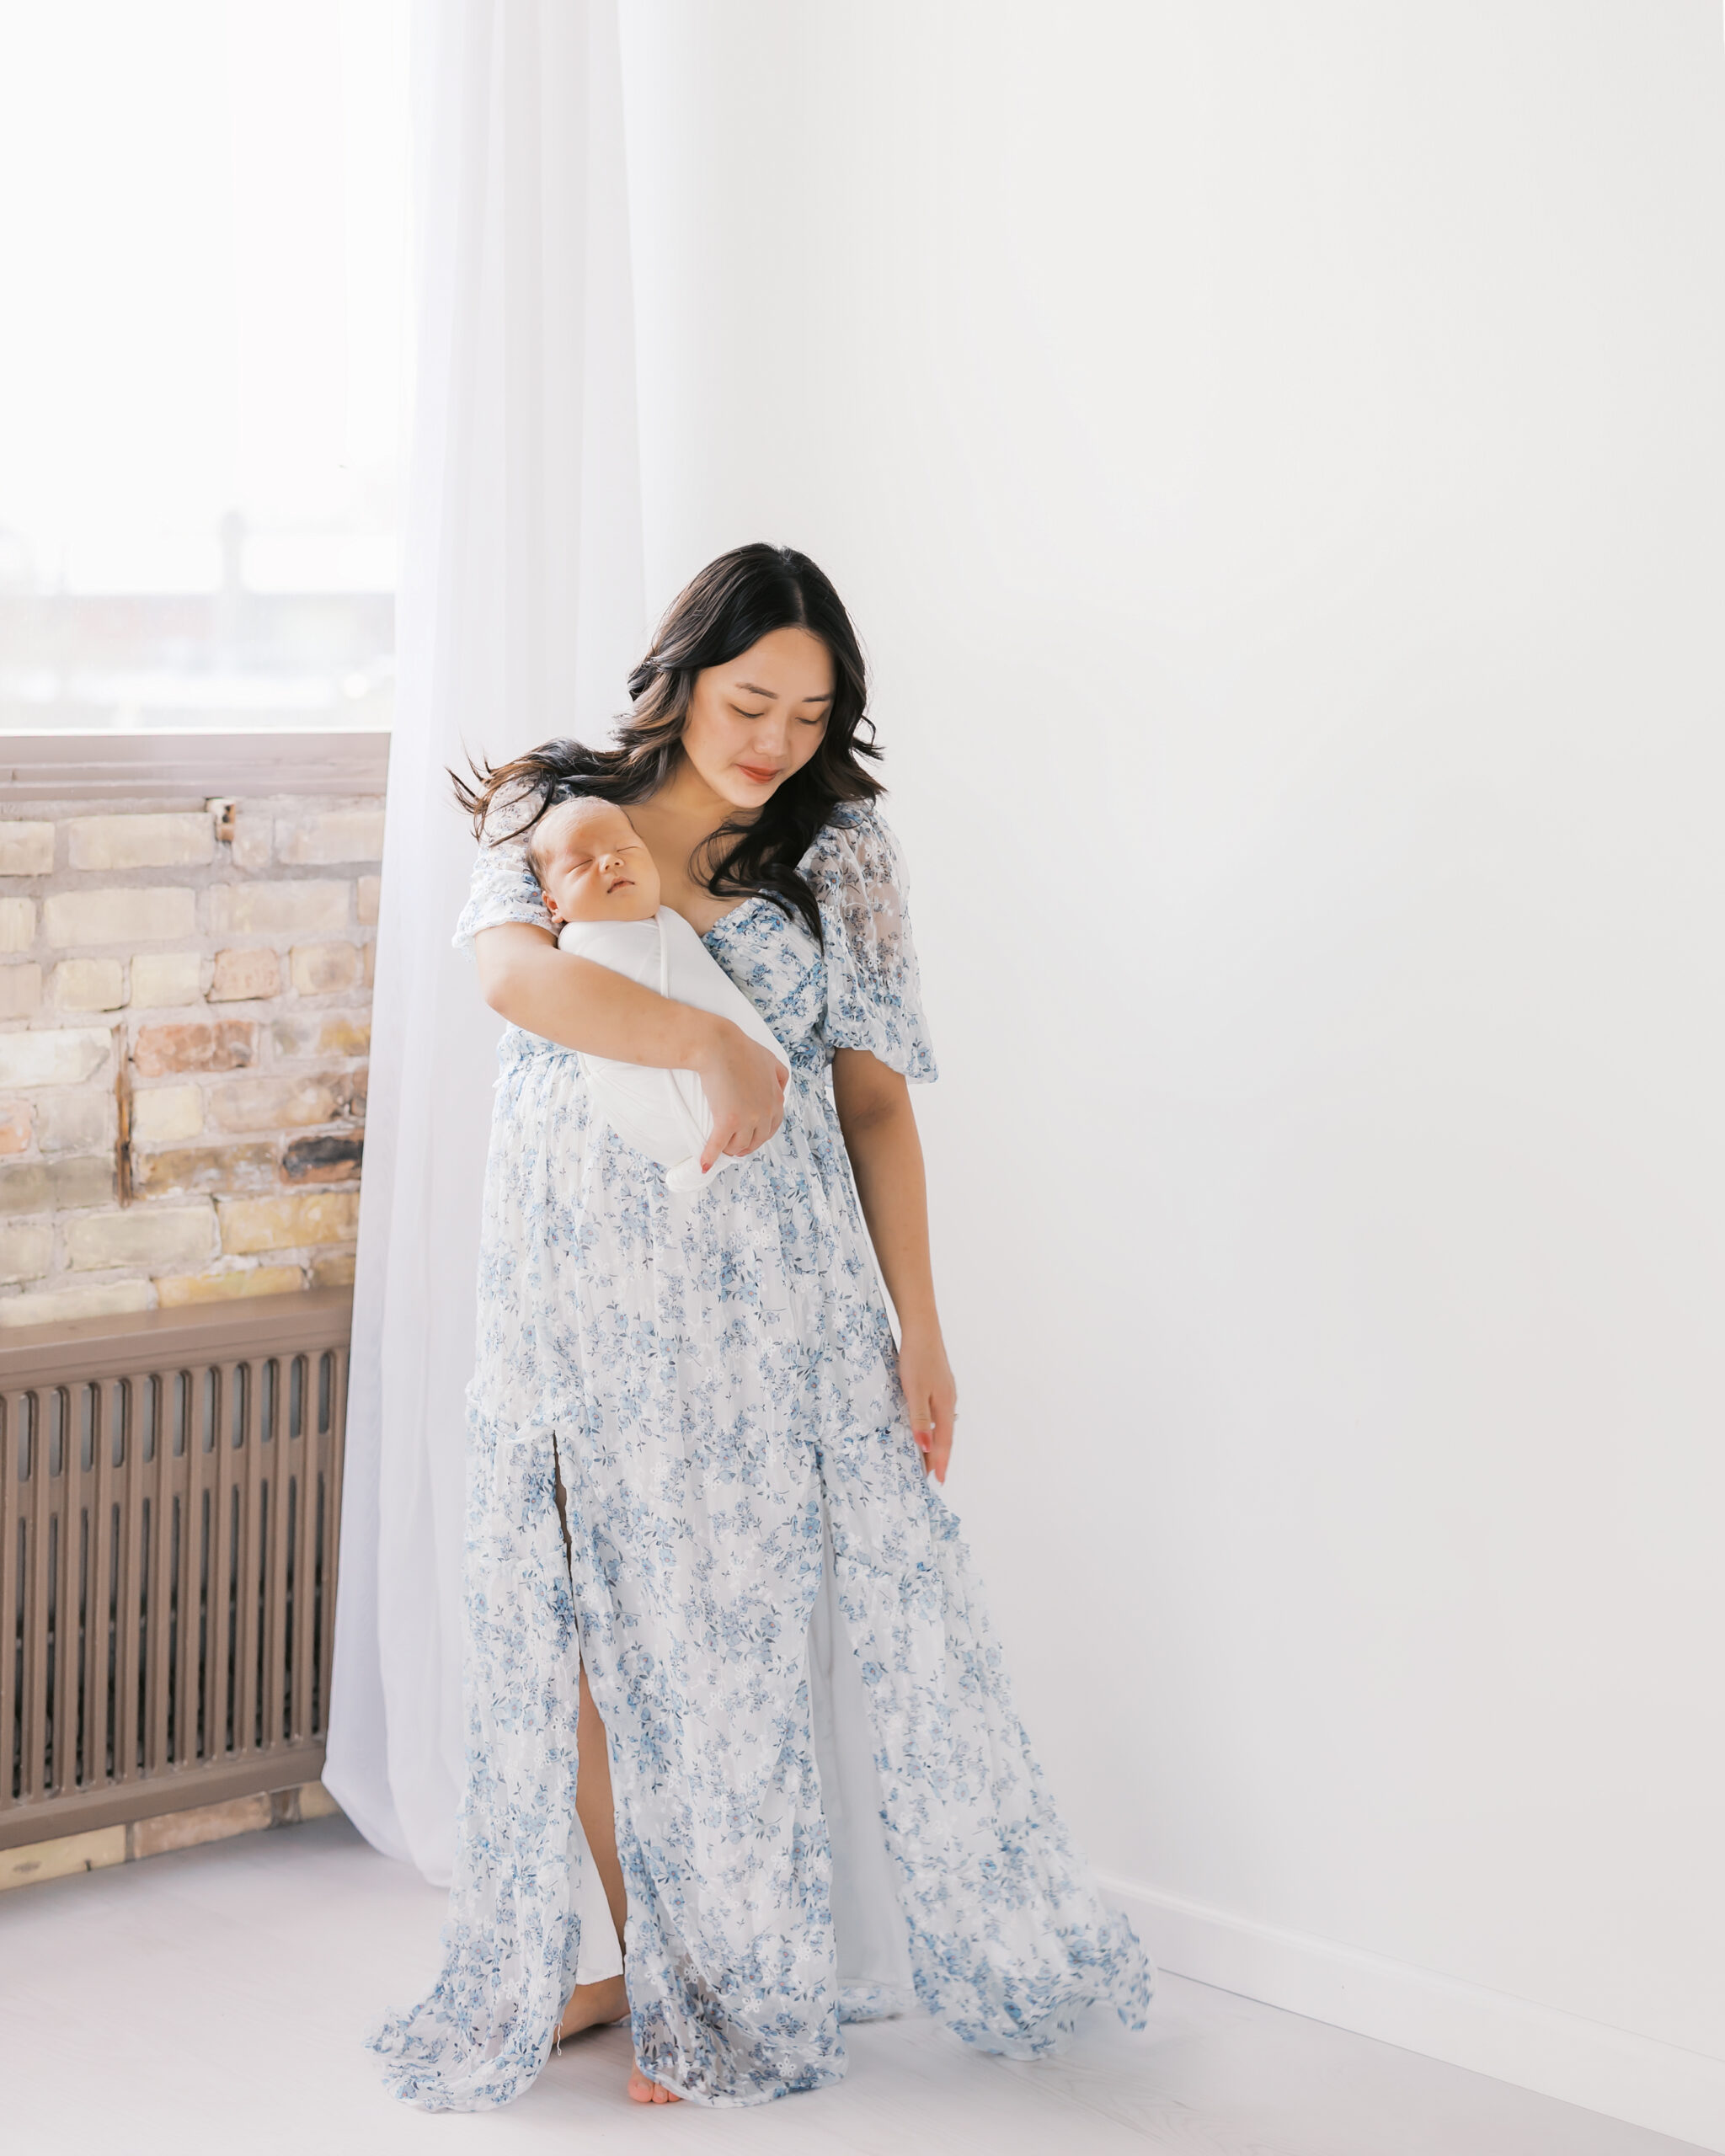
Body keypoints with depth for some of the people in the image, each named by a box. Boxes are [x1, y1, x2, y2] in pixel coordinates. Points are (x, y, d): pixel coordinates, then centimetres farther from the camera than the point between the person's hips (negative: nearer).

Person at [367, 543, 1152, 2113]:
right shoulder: (550, 812, 2)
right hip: (579, 1292, 1)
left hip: (769, 1292, 0)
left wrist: (919, 1328, -1)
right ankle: (648, 1961, 22)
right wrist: (712, 1043, -31)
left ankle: (731, 1988, 17)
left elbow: (877, 1099, 3)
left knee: (758, 1622, 2)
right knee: (591, 1630, 6)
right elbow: (516, 972, -19)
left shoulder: (839, 850, 4)